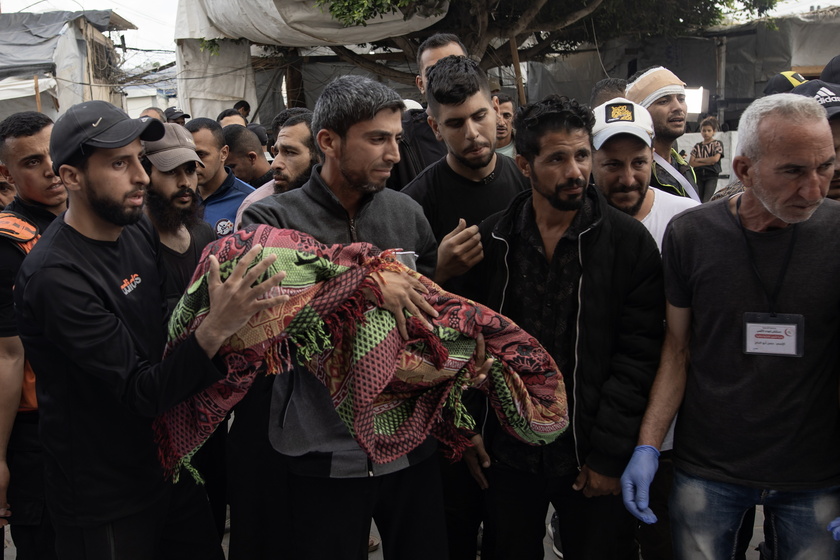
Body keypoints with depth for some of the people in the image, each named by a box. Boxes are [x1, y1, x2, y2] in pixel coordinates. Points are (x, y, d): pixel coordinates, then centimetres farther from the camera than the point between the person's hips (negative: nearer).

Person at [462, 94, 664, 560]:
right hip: (506, 453, 2)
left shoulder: (630, 241, -7)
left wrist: (610, 455, -11)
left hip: (593, 462, -2)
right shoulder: (490, 239, -1)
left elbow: (638, 355, -9)